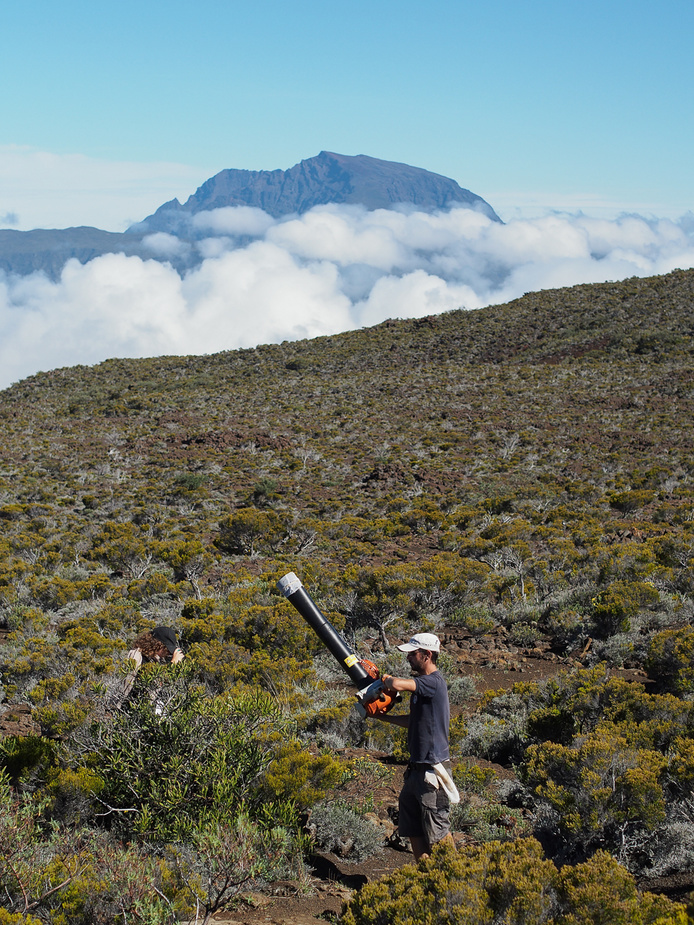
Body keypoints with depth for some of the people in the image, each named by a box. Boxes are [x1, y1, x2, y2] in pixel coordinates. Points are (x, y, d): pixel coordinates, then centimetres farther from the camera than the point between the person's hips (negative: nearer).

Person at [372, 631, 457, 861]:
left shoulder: (433, 682, -19)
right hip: (418, 766, 10)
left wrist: (386, 679, -11)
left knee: (437, 829, -3)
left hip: (433, 769, -10)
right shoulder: (422, 682, 13)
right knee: (411, 825, 17)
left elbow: (396, 685, -33)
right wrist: (384, 716, 19)